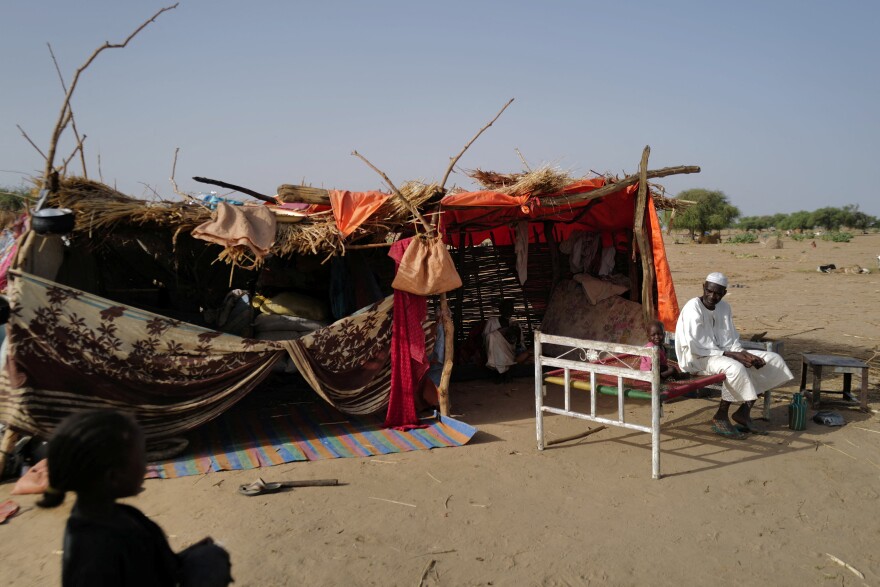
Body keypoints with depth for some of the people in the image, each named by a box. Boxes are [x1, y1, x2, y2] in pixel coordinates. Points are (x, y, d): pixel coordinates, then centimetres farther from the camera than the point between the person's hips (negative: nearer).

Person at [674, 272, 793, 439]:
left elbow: (731, 339, 10)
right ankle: (720, 417, -16)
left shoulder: (724, 307, 7)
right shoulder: (693, 308, -16)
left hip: (723, 353, 9)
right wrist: (732, 355, -23)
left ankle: (744, 412, -1)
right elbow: (697, 347, -22)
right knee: (735, 368, -37)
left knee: (774, 360, 0)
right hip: (698, 358, -9)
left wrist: (744, 354, -11)